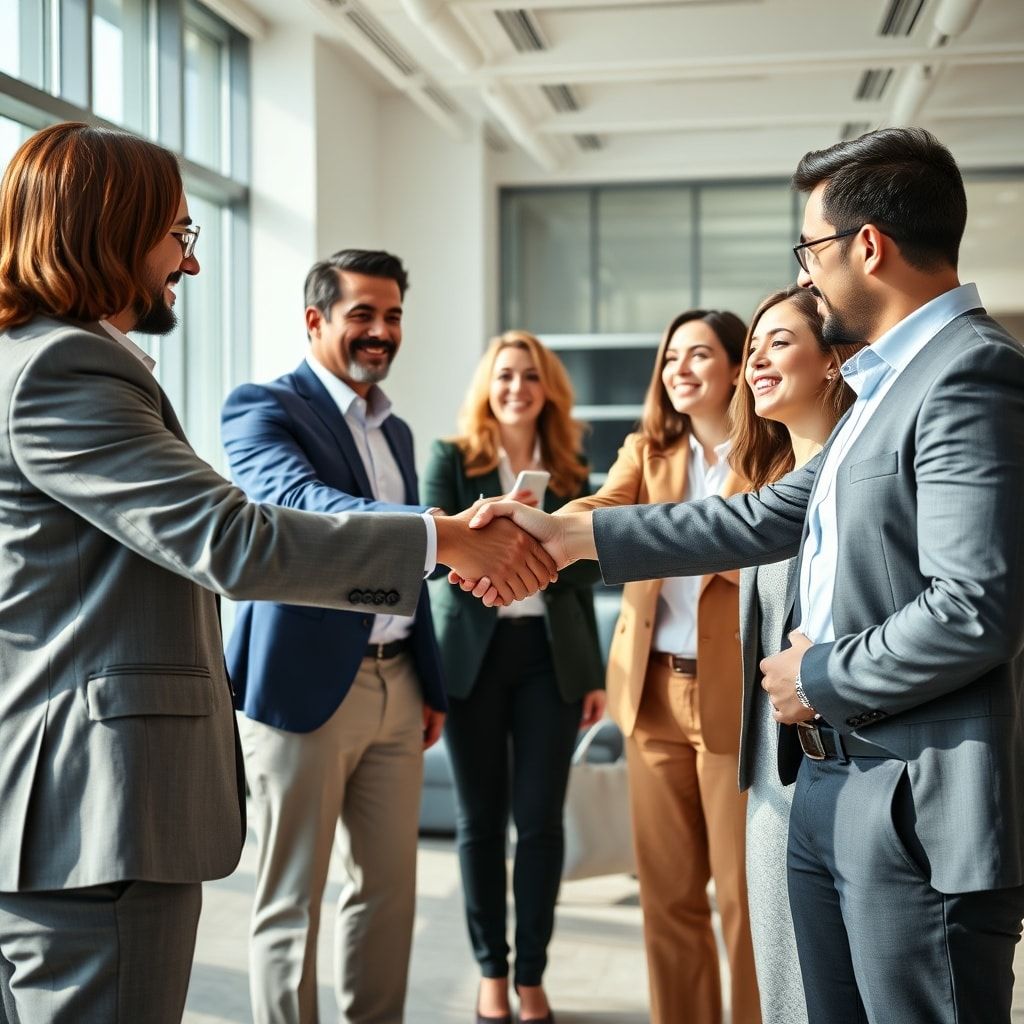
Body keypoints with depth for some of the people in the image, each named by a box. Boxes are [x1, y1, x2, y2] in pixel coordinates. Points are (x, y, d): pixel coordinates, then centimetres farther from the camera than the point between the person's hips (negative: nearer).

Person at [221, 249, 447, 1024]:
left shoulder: (396, 431, 17)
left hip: (395, 685, 7)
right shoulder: (263, 408, -7)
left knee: (390, 886, 13)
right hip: (306, 684, -7)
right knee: (293, 900, 3)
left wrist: (433, 684, 17)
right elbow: (299, 502, -28)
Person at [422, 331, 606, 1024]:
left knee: (541, 817, 1)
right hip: (475, 653, -1)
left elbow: (581, 577, 12)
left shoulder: (569, 470, 9)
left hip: (550, 656, 1)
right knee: (481, 817, 6)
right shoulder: (454, 460, 3)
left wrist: (595, 674, 10)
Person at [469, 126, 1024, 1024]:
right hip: (830, 788, 9)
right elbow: (768, 520, 16)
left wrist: (819, 679, -10)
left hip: (919, 808, -9)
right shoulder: (893, 379, 14)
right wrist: (570, 536, 14)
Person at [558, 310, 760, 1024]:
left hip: (739, 693, -4)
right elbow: (601, 511, -9)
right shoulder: (646, 451, 10)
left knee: (745, 891, -1)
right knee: (668, 888, 11)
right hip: (656, 691, 4)